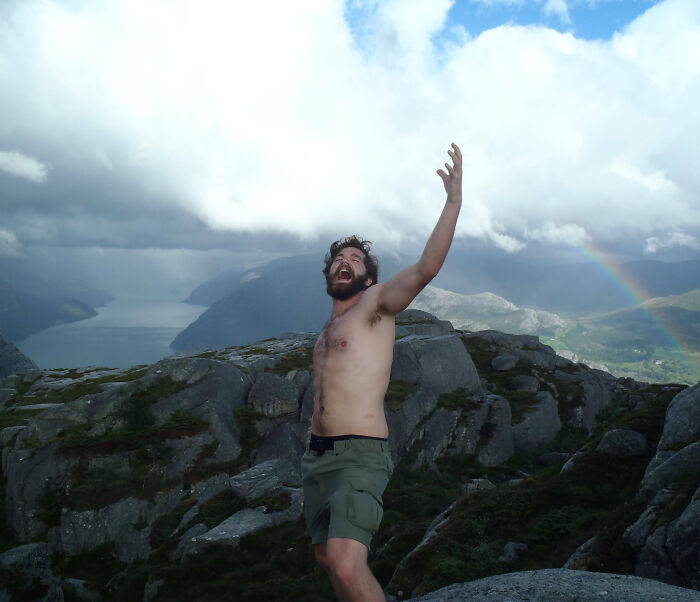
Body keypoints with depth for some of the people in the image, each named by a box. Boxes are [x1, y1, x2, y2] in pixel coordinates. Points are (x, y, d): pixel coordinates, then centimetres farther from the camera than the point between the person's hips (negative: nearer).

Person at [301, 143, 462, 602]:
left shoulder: (374, 305, -2)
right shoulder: (328, 331, 19)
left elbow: (426, 268, -19)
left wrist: (454, 202, -26)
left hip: (360, 457, -8)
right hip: (318, 455, 8)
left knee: (348, 565, -23)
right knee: (328, 557, 18)